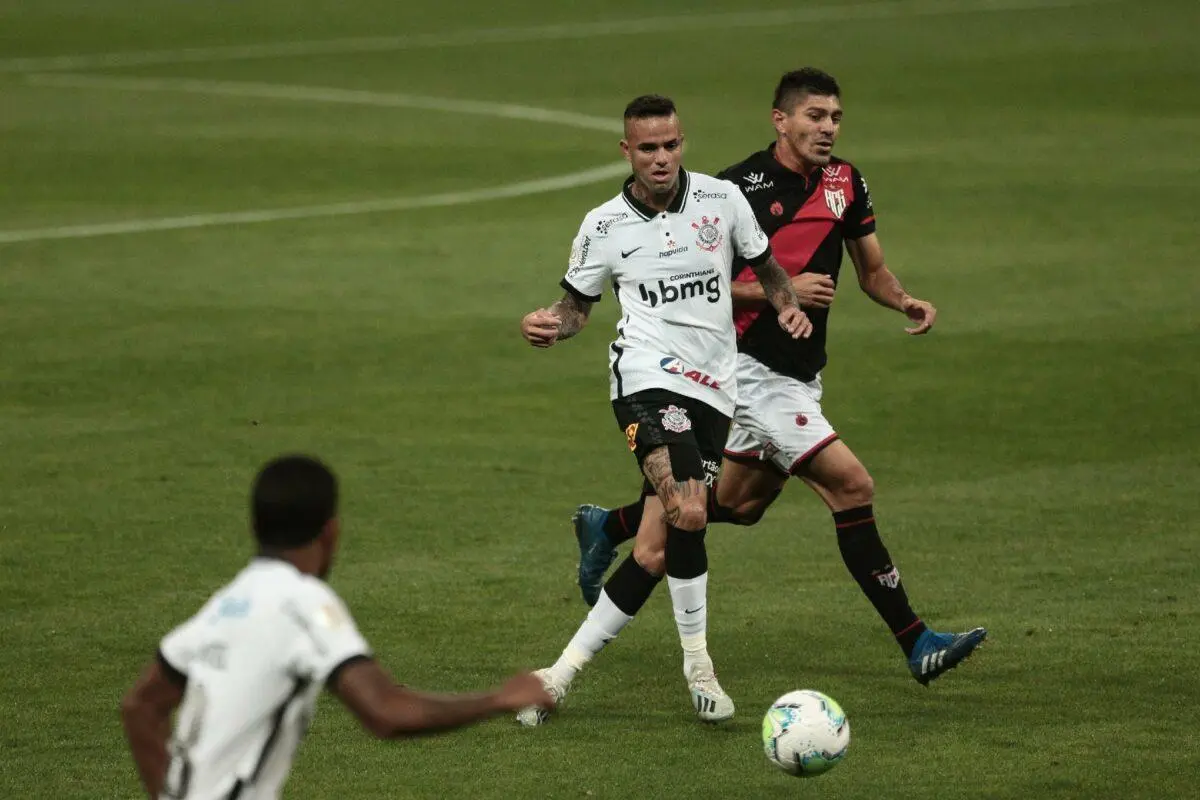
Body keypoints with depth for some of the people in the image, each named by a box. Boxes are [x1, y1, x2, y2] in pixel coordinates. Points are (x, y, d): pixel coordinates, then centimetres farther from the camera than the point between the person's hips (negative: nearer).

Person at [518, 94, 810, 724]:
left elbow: (764, 265, 20)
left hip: (713, 389, 3)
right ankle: (697, 662, -9)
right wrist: (550, 326, -9)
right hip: (648, 376, -3)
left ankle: (565, 670, 8)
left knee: (655, 553, -3)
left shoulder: (721, 200, 6)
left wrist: (787, 307, 0)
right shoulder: (604, 226, 2)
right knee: (686, 514, -27)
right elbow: (577, 303, 13)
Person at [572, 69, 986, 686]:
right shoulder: (736, 188, -13)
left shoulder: (845, 183, 6)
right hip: (750, 369, -8)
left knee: (741, 502, 21)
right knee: (852, 486, -15)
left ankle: (608, 527, 43)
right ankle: (916, 644, -12)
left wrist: (905, 301, -7)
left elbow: (871, 270, 15)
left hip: (799, 374, 8)